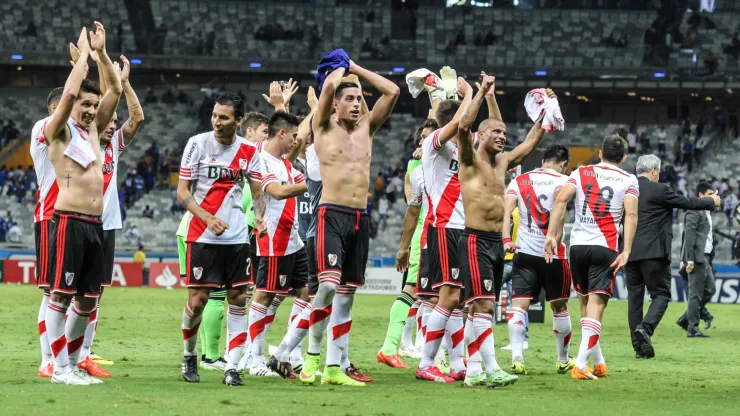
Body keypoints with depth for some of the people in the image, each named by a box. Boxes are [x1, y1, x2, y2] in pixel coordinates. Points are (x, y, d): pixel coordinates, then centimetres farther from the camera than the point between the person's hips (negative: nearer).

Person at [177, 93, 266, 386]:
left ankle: (232, 367, 2)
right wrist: (208, 219, -17)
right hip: (202, 237, -3)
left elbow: (257, 192, 12)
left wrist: (259, 216, -10)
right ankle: (189, 356, 19)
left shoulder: (249, 151, 5)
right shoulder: (198, 144, -4)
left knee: (238, 298, -1)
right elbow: (182, 192, -4)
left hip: (237, 237, 3)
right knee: (198, 299, -4)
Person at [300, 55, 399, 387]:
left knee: (346, 295, 5)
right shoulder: (324, 128, 2)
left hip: (360, 219, 6)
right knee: (328, 285, -20)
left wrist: (356, 69, 14)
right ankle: (312, 354, -6)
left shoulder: (367, 127, 15)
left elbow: (393, 91, 11)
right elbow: (329, 86, -13)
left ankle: (334, 368, 7)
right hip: (332, 214, -6)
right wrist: (341, 69, 8)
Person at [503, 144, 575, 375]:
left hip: (524, 252, 2)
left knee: (519, 306, -4)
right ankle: (563, 360, 27)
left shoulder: (519, 181, 9)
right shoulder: (562, 180, -2)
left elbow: (506, 210, -6)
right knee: (559, 308, 14)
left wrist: (506, 240, -13)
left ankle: (516, 358, -22)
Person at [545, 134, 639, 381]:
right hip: (605, 247, -3)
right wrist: (626, 251, -14)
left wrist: (551, 235, -5)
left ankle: (598, 362, 25)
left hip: (577, 245, 3)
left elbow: (561, 200, -4)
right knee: (595, 306, -6)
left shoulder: (581, 173, 10)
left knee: (585, 303, 17)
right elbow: (631, 214, -9)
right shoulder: (628, 181, 4)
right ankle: (580, 365, -19)